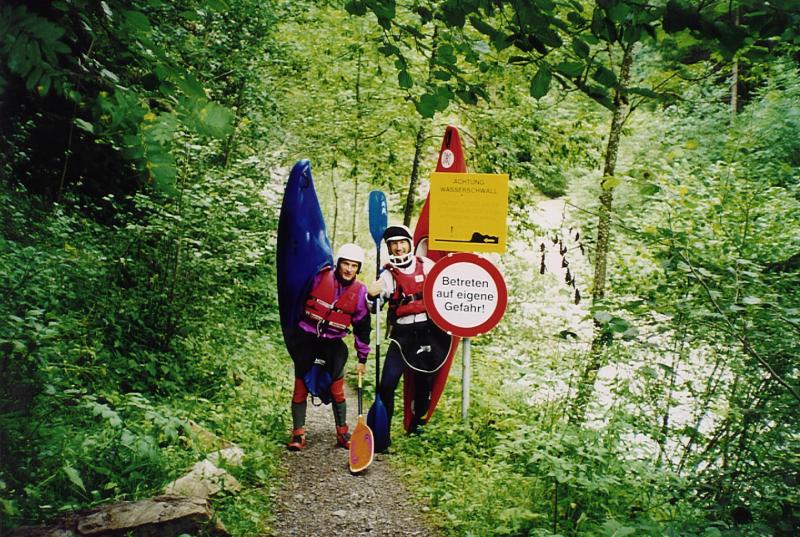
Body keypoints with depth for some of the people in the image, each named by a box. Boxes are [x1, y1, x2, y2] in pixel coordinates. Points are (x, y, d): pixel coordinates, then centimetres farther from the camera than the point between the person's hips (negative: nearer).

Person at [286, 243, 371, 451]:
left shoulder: (360, 291, -3)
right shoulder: (320, 276, -10)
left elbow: (362, 327, 5)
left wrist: (362, 359, 8)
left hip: (333, 342, 1)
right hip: (306, 338, -1)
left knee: (337, 389, 0)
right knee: (301, 386, 2)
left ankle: (343, 433, 17)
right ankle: (298, 433, 13)